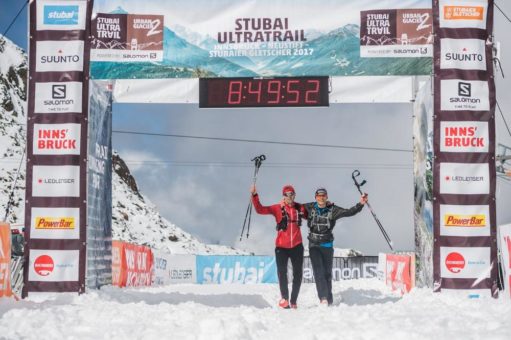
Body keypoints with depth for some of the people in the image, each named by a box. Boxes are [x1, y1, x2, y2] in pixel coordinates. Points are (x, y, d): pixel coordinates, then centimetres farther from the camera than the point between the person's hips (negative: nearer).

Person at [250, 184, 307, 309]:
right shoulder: (278, 208, -6)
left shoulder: (300, 208, 2)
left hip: (297, 246, 3)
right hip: (281, 247, -3)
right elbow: (260, 209, -15)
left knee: (298, 275, 9)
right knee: (282, 273, -1)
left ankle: (293, 301, 23)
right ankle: (284, 298, 18)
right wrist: (254, 195, -27)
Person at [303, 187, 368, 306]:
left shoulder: (333, 210, -3)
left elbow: (348, 212, -10)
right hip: (314, 245, 0)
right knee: (318, 271, -13)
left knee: (327, 273, 8)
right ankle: (323, 298, -18)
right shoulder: (310, 208, 0)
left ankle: (329, 300, 18)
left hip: (327, 245, 0)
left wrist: (360, 204, -23)